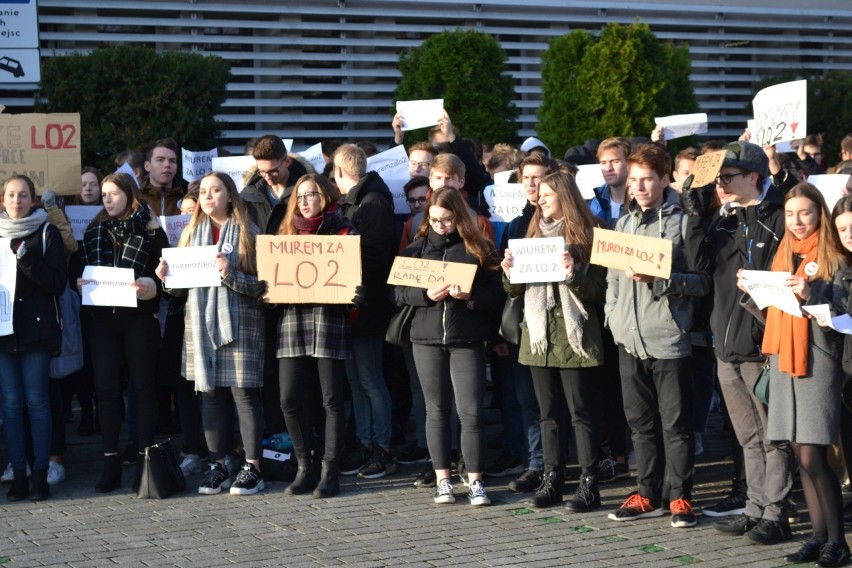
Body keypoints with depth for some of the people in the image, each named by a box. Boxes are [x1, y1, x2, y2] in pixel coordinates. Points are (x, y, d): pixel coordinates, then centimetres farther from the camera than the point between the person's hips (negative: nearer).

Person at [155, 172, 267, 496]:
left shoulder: (246, 233, 0)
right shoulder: (192, 233, 14)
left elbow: (261, 284, -7)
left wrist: (230, 275, -22)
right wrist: (166, 277, -6)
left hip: (239, 323, -4)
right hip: (201, 323, 4)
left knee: (244, 392, -4)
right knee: (210, 394, 6)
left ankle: (253, 467, 2)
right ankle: (217, 466, 13)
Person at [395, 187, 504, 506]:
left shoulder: (478, 248, 2)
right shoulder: (417, 248, 9)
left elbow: (496, 295, -2)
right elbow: (399, 293, 4)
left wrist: (469, 294, -19)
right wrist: (426, 294, -13)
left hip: (467, 340, -2)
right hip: (427, 339, 2)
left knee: (471, 411, -4)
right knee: (437, 410, 8)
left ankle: (475, 482, 4)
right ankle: (442, 480, 15)